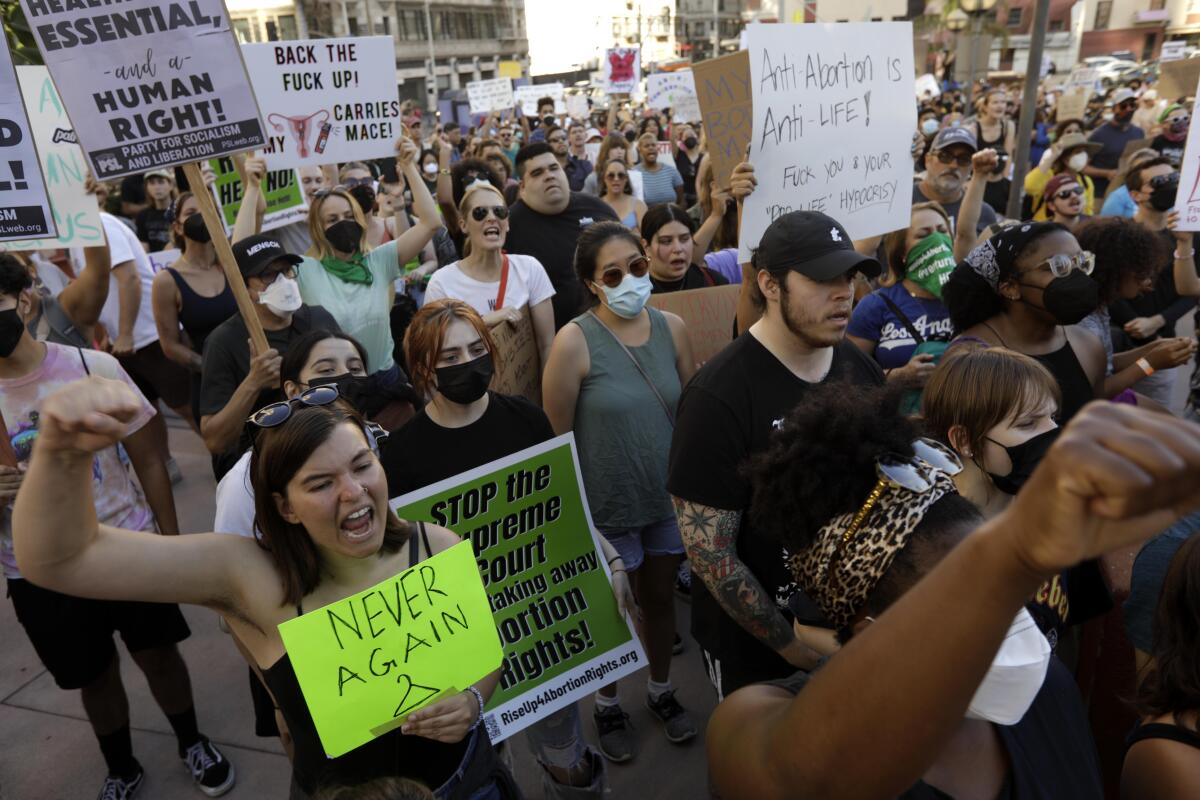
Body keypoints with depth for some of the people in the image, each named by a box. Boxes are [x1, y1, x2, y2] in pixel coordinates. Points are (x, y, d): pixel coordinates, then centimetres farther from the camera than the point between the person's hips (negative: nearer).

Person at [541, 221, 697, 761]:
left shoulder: (672, 327, -5)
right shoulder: (574, 340, -18)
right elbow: (556, 437, -12)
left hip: (669, 496, 4)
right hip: (607, 505, -3)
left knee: (660, 598, 22)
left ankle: (661, 691, 47)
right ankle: (607, 705, 42)